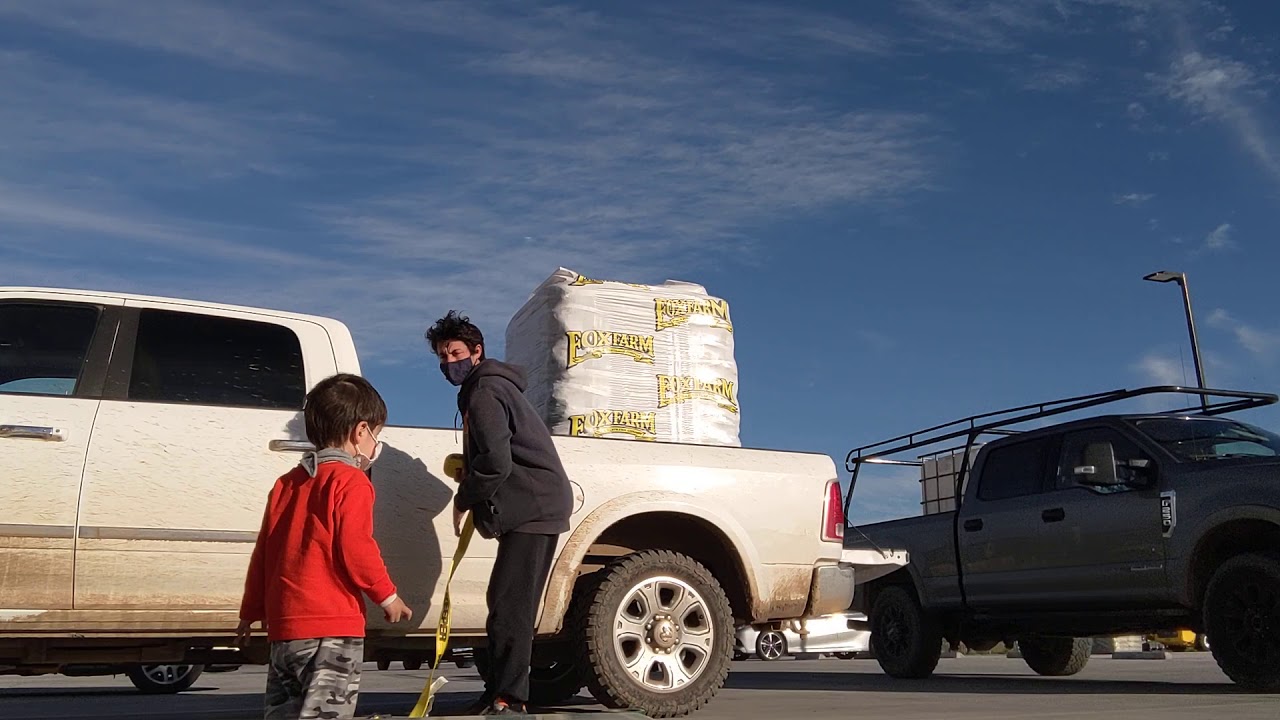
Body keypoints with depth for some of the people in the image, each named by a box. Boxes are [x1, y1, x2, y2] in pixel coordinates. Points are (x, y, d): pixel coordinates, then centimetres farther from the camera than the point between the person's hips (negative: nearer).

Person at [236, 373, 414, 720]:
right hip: (332, 627, -8)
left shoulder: (287, 483, 15)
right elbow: (355, 548, -15)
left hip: (283, 624, 8)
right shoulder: (351, 481, -8)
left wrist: (251, 611, 23)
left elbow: (262, 552, 16)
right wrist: (387, 595, -3)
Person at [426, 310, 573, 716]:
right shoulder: (492, 385, 22)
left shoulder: (484, 392, -11)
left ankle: (508, 700, -13)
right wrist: (480, 506, 13)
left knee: (509, 604, -13)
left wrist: (464, 500, -7)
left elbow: (496, 461, -21)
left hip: (533, 507, -11)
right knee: (505, 602, 11)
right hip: (534, 506, 11)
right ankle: (499, 694, 16)